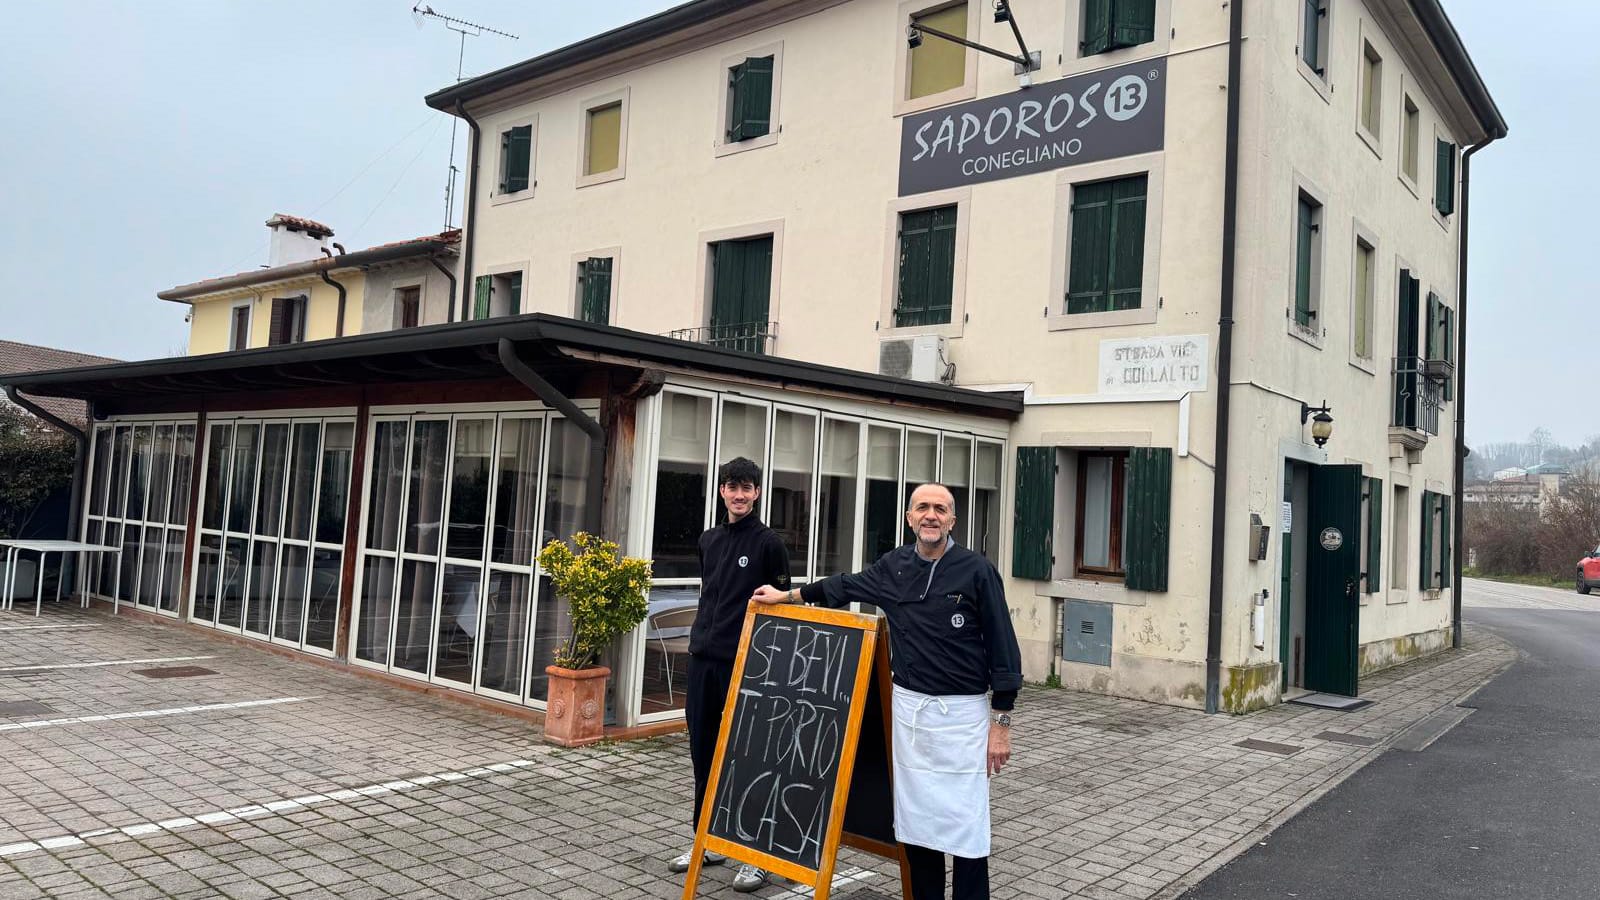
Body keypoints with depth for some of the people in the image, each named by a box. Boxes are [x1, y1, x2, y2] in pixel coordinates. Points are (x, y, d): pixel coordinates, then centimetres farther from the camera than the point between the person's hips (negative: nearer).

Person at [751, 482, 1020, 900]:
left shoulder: (976, 571, -9)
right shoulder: (893, 567, 4)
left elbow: (1002, 648, -7)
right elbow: (845, 586, 22)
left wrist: (1001, 723, -8)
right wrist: (787, 595, 30)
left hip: (962, 712, -4)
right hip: (908, 708, 4)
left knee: (965, 826, -1)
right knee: (915, 822, 11)